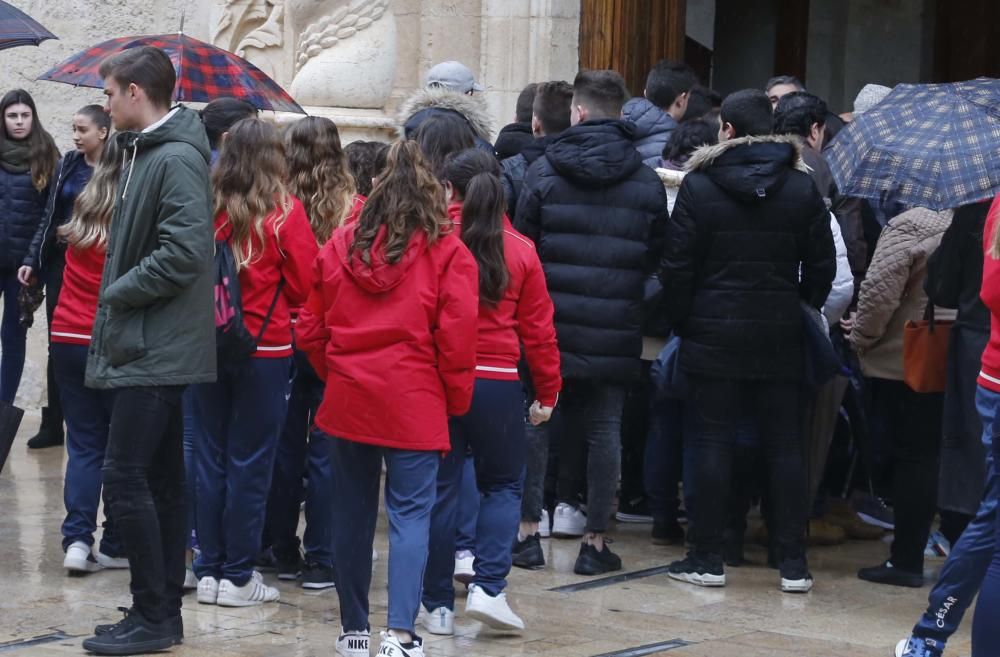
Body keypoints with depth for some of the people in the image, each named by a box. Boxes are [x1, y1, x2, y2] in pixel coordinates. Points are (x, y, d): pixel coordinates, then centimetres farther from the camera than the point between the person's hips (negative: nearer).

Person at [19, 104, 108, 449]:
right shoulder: (67, 165, 7)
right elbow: (49, 217, 12)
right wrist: (31, 259, 7)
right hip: (60, 262, 5)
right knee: (58, 344, 8)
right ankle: (53, 423, 13)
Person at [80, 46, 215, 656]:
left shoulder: (178, 159, -16)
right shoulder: (145, 152, 14)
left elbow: (183, 253, -25)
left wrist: (117, 294, -15)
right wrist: (118, 295, 9)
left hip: (156, 351, -10)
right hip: (149, 347, 10)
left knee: (125, 479, -10)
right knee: (161, 480, 12)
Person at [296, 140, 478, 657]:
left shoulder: (341, 245, 6)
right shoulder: (448, 254, -5)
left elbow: (311, 329, 9)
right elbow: (456, 341, -7)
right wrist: (456, 402, 5)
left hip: (346, 400, 3)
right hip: (414, 407, -3)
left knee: (352, 514, 12)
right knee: (410, 514, -1)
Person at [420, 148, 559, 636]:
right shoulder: (520, 251, -1)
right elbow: (538, 329, 2)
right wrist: (548, 391, 12)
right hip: (497, 384, 0)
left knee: (440, 490, 9)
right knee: (503, 484, 15)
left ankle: (438, 605, 12)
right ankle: (487, 587, -2)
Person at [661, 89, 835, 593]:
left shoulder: (699, 186, -6)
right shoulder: (802, 188, 2)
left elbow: (677, 266, -7)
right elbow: (822, 266, 4)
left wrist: (682, 321, 4)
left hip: (713, 336, -2)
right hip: (779, 339, 2)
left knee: (714, 443, 2)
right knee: (784, 446, 6)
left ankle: (707, 558, 4)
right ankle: (793, 563, 6)